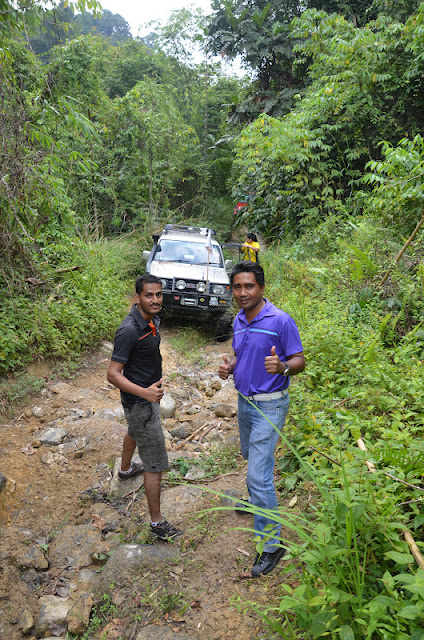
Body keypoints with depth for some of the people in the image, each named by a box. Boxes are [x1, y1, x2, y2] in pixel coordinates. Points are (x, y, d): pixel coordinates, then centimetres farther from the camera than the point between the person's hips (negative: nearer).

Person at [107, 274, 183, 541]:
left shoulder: (152, 320, -2)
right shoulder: (129, 330, -30)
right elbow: (113, 374, -29)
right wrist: (145, 392, -40)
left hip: (148, 394, 10)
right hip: (140, 402, -10)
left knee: (135, 432, 35)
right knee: (156, 464, -3)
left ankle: (125, 469, 64)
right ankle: (157, 522, 11)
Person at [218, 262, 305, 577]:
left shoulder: (281, 321, -19)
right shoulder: (239, 321, 3)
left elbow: (300, 360, -15)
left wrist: (282, 367, -36)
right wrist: (229, 367, -7)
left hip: (269, 406, -8)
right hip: (245, 400, 8)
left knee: (259, 474, -8)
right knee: (251, 456, 26)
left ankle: (272, 544, 7)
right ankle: (258, 501, 52)